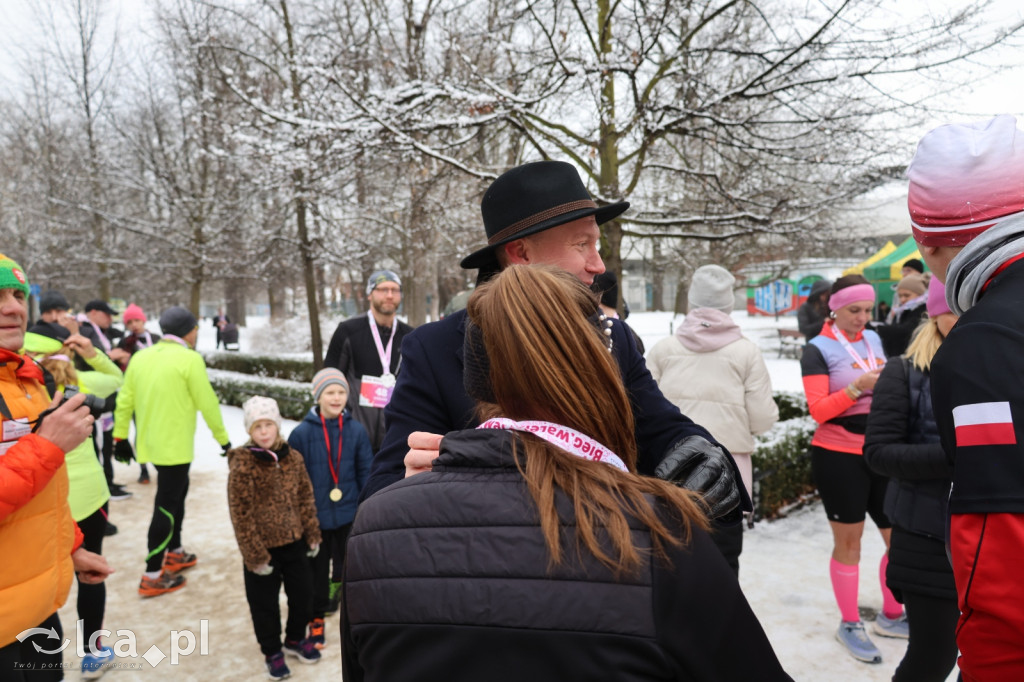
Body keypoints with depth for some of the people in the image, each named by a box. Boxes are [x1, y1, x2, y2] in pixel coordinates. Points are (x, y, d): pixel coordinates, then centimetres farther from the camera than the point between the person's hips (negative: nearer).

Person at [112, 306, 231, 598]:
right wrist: (223, 439, -2)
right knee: (167, 506, 0)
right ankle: (152, 576, 6)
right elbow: (207, 403, -12)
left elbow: (125, 400, 8)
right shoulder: (190, 359, -15)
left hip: (150, 441, 8)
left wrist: (120, 436, 17)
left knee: (177, 493, 24)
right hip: (174, 445, -8)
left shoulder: (140, 356, 6)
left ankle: (174, 553, 35)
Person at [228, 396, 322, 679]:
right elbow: (241, 515, -15)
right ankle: (272, 652, 34)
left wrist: (312, 534, 6)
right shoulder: (242, 465, -17)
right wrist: (254, 555, -15)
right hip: (263, 547, -4)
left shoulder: (293, 458, -2)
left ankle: (295, 639, 42)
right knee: (264, 603, 12)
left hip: (295, 542, 5)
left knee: (303, 593, 17)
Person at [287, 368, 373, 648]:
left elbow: (366, 473, -1)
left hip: (350, 516, 1)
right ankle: (317, 618, 35)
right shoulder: (301, 433, -12)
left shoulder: (356, 430, -8)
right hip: (315, 517, -1)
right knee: (318, 570, 14)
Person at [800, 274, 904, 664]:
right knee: (848, 541, 3)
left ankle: (891, 616, 30)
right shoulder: (819, 349, -8)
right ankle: (849, 625, 19)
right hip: (839, 456, -6)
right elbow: (819, 410, -15)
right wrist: (858, 387, -26)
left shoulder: (873, 339, 10)